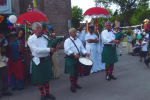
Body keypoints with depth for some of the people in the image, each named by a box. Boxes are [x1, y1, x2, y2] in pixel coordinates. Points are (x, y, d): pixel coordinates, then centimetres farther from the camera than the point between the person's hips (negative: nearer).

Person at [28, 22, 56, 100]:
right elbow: (36, 50, -22)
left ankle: (47, 93, 32)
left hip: (47, 60, 5)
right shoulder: (31, 39, -10)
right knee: (40, 79, 8)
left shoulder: (45, 37, 6)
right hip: (38, 61, -5)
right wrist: (49, 49, -25)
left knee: (47, 77, 16)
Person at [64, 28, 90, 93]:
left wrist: (85, 53, -7)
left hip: (77, 58, 6)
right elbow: (67, 50, -20)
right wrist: (74, 54, -31)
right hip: (70, 59, -6)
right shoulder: (67, 41, -7)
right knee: (72, 73, -1)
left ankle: (75, 84, 33)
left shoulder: (78, 40, 12)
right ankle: (72, 86, 14)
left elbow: (82, 48, 11)